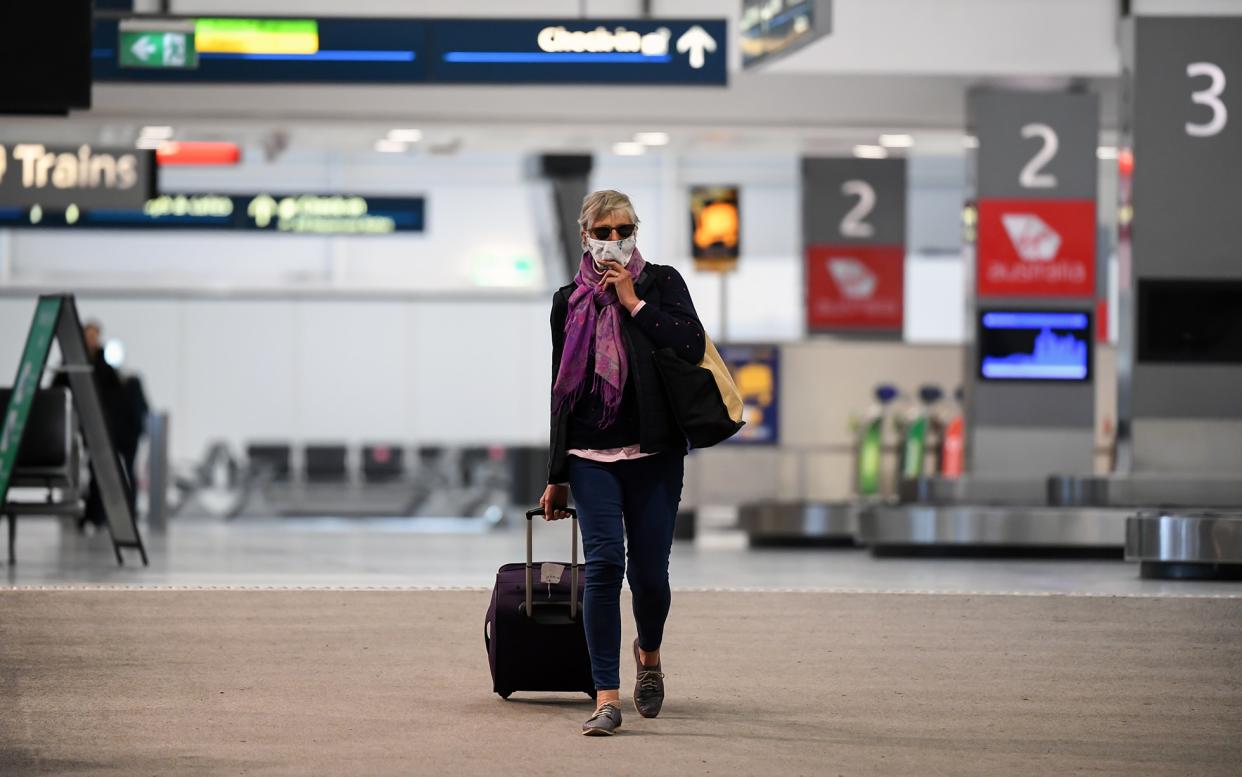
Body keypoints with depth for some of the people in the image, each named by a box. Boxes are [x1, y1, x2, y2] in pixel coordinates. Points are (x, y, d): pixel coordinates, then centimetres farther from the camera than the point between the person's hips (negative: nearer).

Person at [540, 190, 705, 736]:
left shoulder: (661, 284, 6)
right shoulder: (569, 301, 11)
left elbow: (692, 348, -11)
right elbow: (561, 389, 14)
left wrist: (634, 302, -10)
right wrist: (557, 476, 13)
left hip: (654, 452, -1)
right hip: (590, 456, 1)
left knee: (649, 572, 1)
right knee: (603, 563, -13)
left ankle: (649, 653, 35)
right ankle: (607, 697, -12)